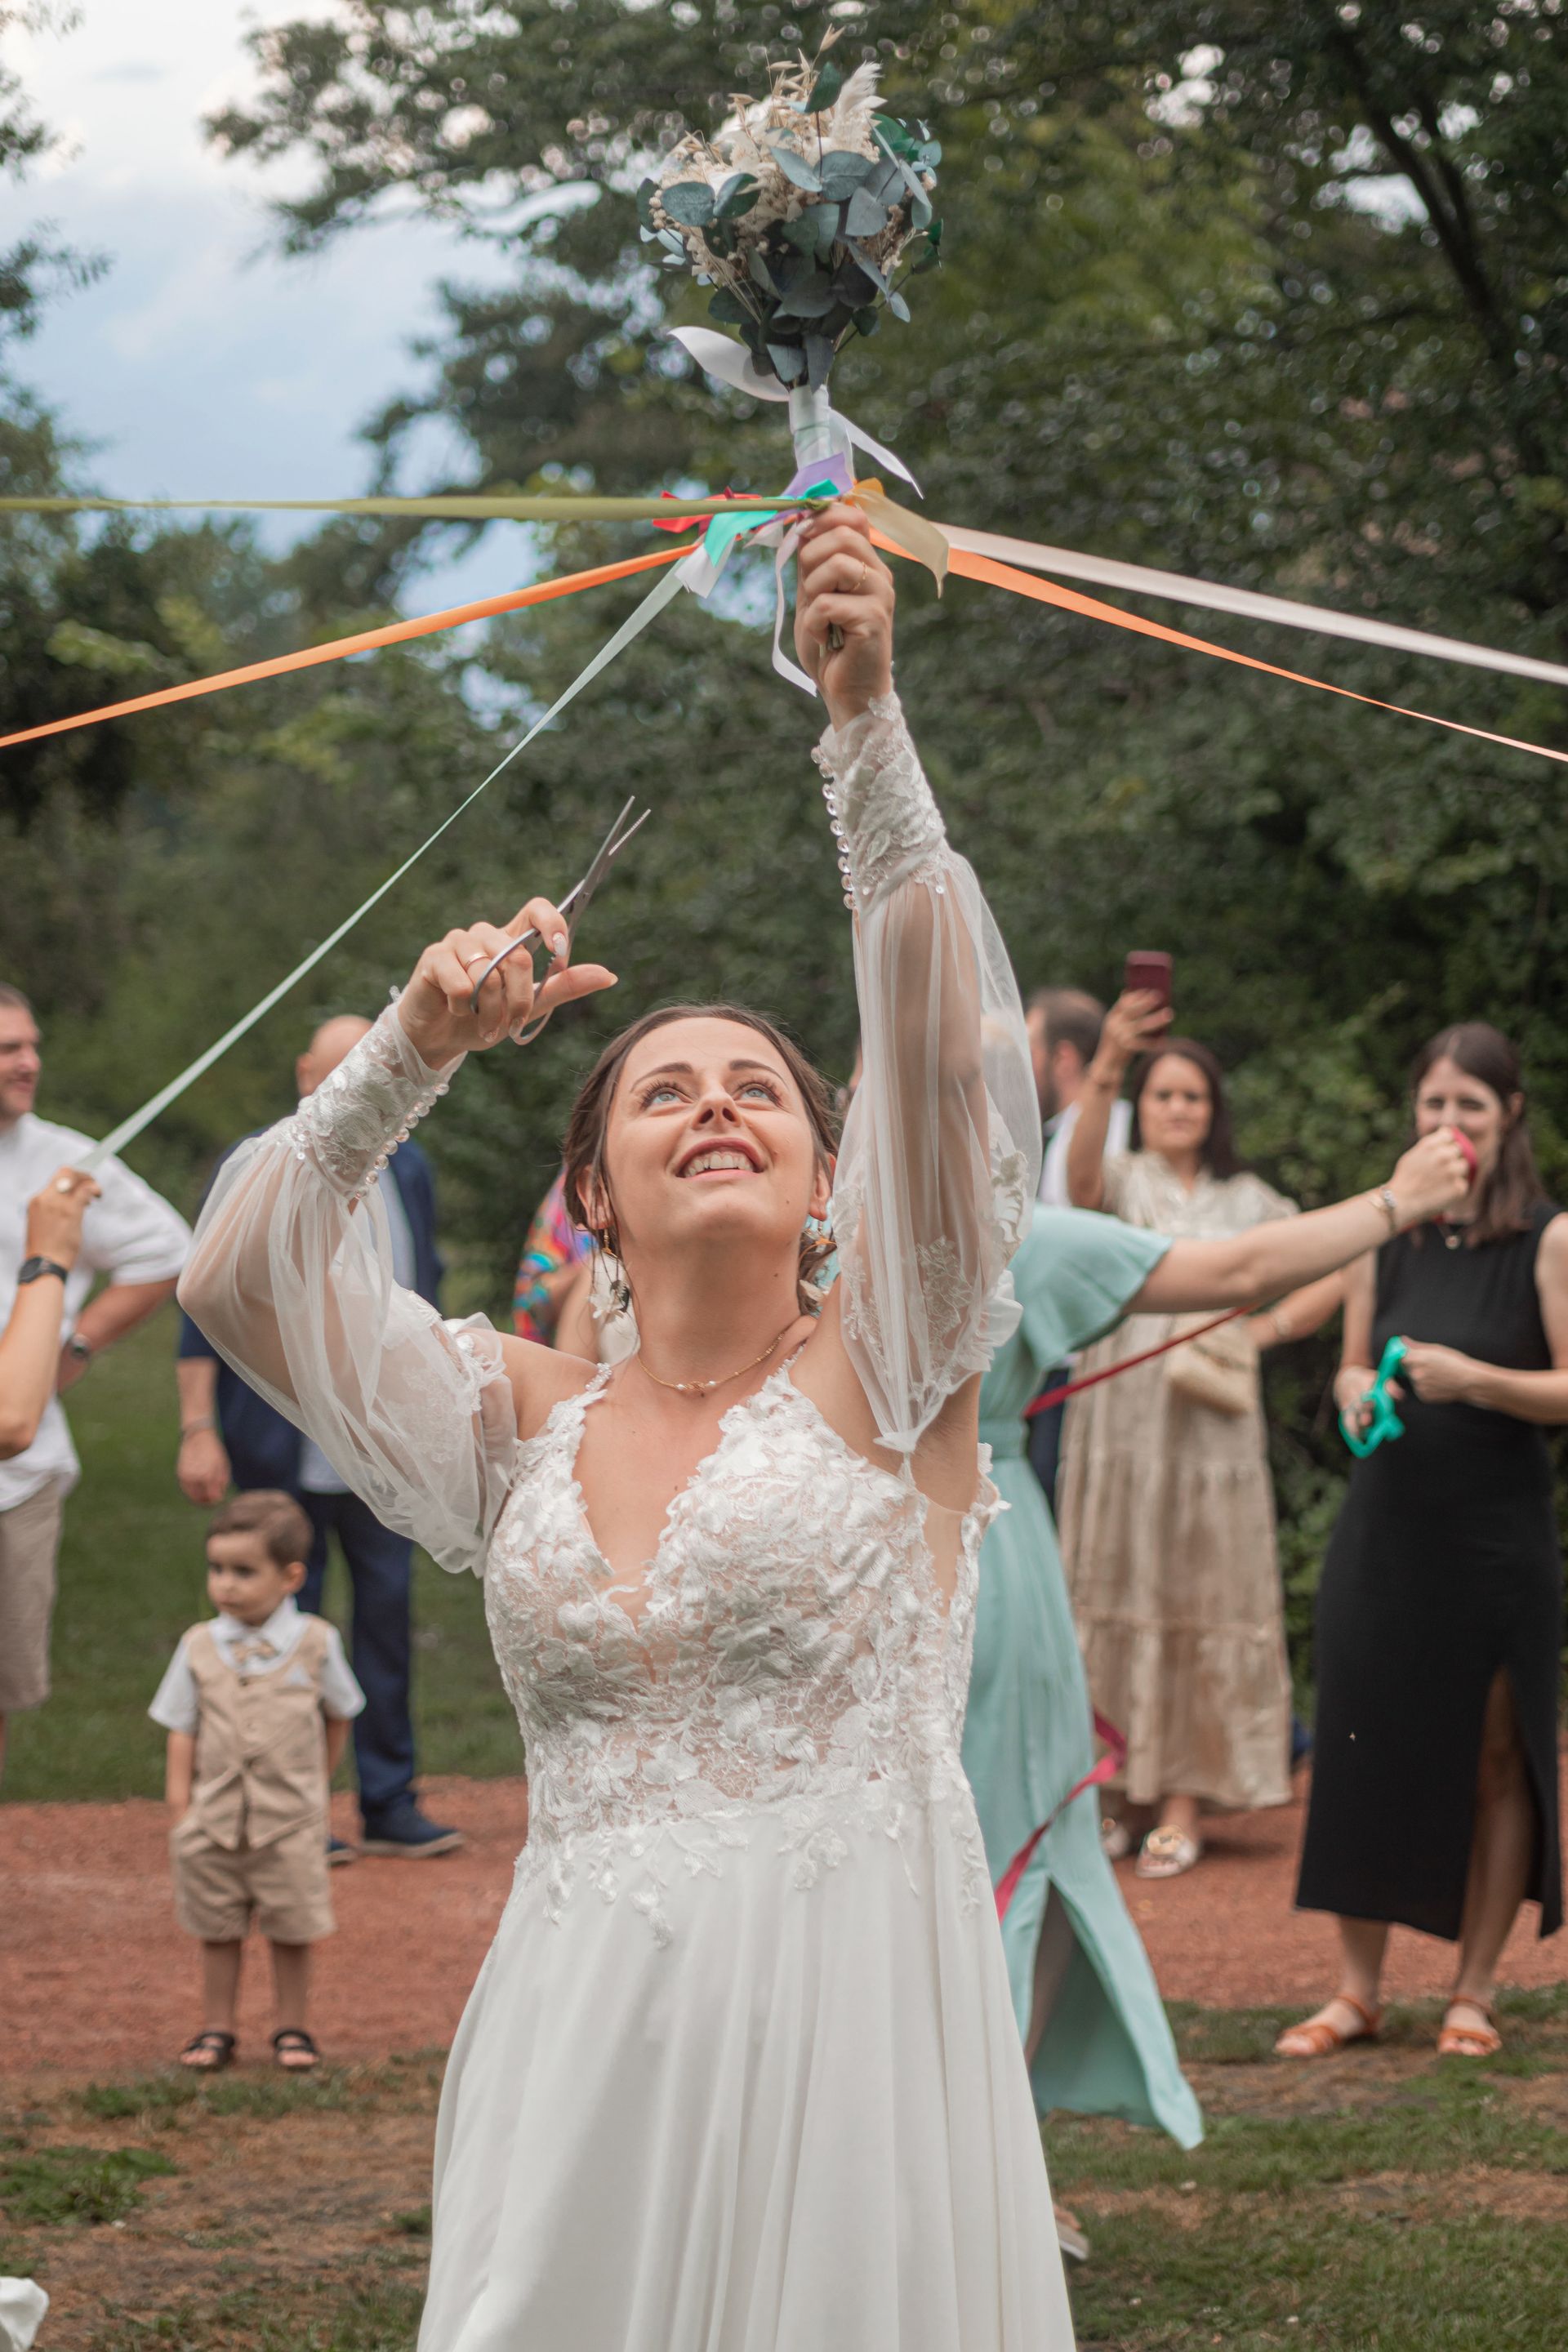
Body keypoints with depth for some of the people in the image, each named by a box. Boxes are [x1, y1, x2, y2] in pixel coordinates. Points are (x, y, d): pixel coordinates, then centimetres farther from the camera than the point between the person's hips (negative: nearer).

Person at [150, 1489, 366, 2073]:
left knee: (292, 1933, 7)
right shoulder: (199, 1647, -3)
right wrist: (180, 1812, -4)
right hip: (214, 1820, 1)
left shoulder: (315, 1643, -6)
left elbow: (339, 1715, 10)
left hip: (289, 1822, -1)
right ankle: (216, 2028, 23)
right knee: (219, 1932, 11)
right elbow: (181, 1733, 0)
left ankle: (293, 2028, 21)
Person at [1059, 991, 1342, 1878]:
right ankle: (1112, 1788, 7)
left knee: (1204, 1601, 0)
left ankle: (1184, 1805, 3)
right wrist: (1108, 1063, -38)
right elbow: (1081, 1169, -22)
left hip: (1212, 1423, 1)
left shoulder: (1248, 1200, 12)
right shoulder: (1123, 1182, 3)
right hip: (1120, 1415, -1)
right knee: (1116, 1597, 1)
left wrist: (1268, 1328, -2)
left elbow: (1333, 1276, 17)